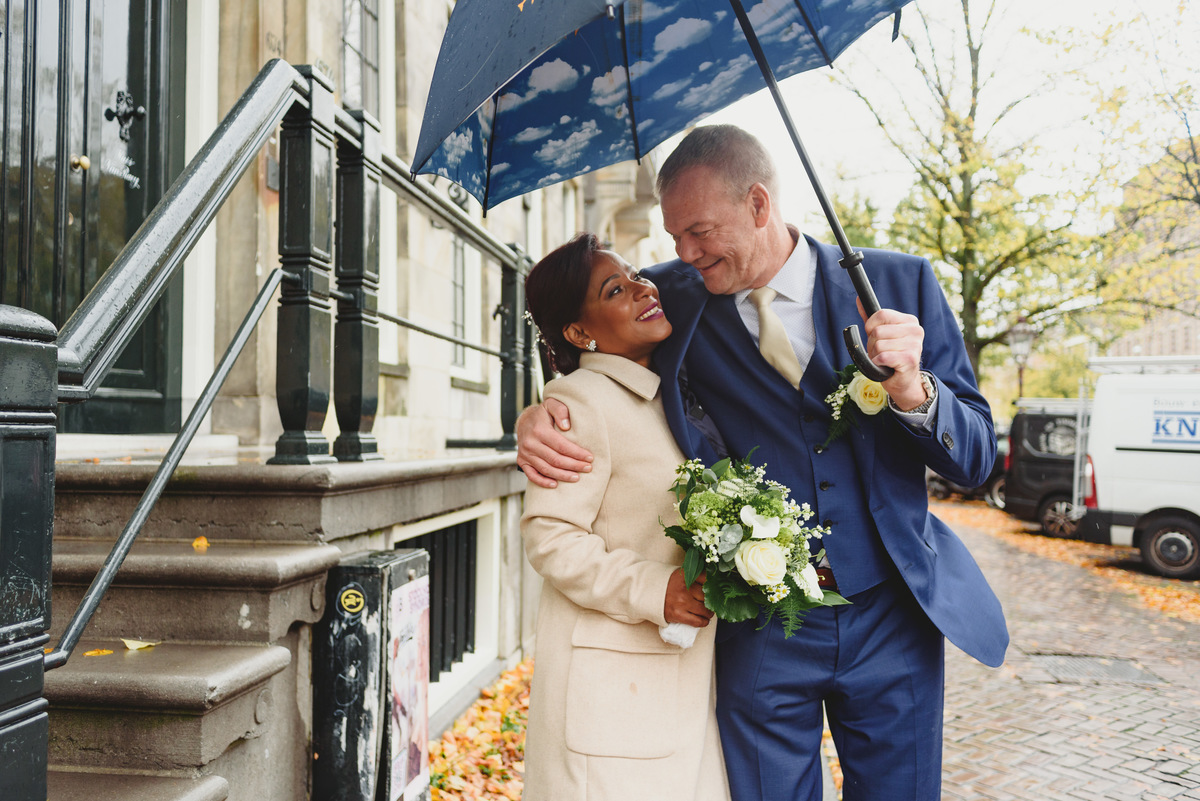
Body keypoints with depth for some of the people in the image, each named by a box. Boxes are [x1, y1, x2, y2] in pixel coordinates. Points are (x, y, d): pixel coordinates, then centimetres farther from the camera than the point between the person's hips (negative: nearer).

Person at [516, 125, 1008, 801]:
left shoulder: (900, 283, -4)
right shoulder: (674, 301, -3)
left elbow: (975, 459, -3)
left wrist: (912, 391, -24)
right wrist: (537, 416, -11)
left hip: (891, 619, 1)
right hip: (760, 635, 0)